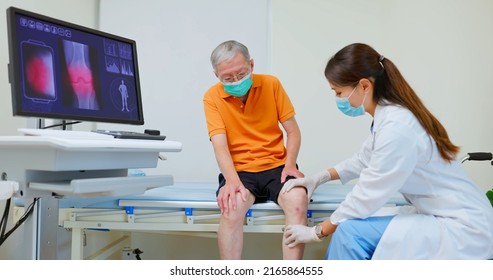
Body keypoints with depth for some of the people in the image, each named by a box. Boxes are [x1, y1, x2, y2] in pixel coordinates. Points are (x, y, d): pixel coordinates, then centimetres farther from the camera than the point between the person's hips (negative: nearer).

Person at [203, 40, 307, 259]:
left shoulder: (271, 84, 1)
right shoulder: (212, 97, -3)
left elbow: (293, 131, 4)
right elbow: (220, 144, -12)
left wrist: (290, 165, -13)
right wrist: (232, 180, -29)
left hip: (276, 166, 1)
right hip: (239, 171, -1)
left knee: (298, 200, -30)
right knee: (231, 207, -33)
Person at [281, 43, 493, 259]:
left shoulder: (396, 128, -26)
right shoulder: (388, 116, 2)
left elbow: (366, 198, -20)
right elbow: (364, 160, 19)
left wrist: (317, 231, -7)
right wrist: (318, 178, 12)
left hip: (464, 228, -9)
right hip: (439, 216, 9)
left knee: (351, 233, -20)